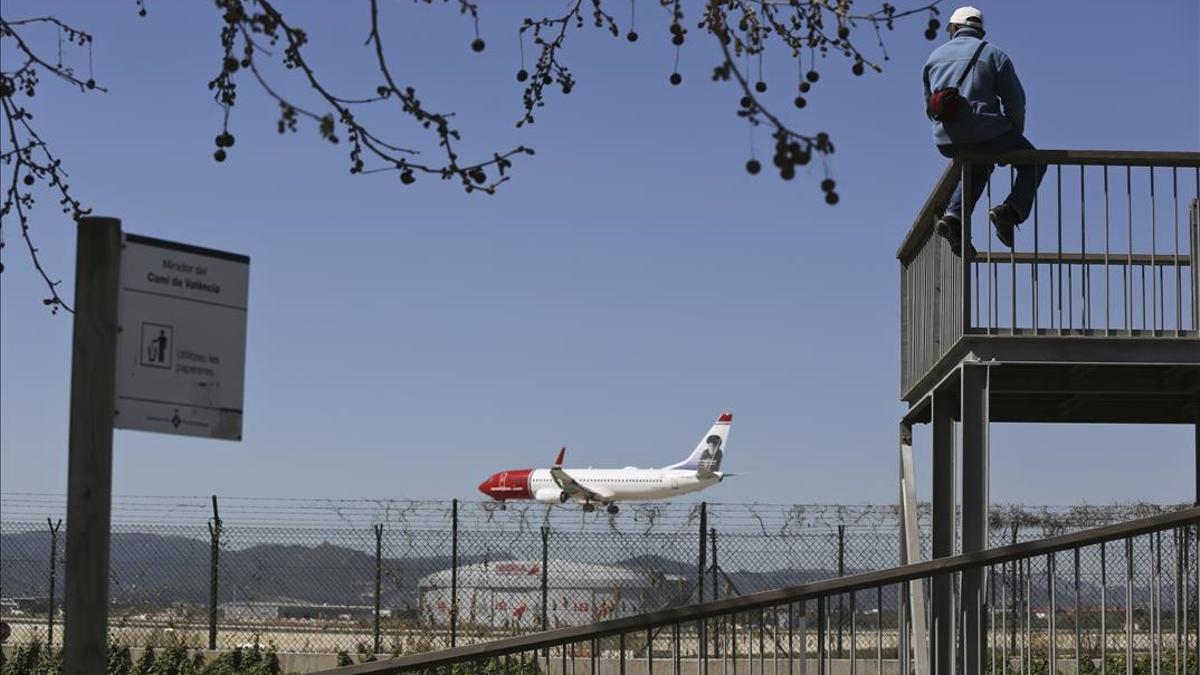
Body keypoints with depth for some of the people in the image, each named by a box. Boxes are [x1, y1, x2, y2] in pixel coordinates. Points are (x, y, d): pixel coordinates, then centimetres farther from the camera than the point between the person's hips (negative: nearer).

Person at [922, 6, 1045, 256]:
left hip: (946, 142, 5)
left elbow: (929, 106, 17)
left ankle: (954, 216, 14)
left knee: (980, 168, 35)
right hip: (988, 134, -5)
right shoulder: (994, 55, 1)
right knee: (1032, 163, 17)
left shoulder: (935, 57, 14)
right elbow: (1015, 101, 0)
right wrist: (1015, 135, 16)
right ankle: (1011, 211, -7)